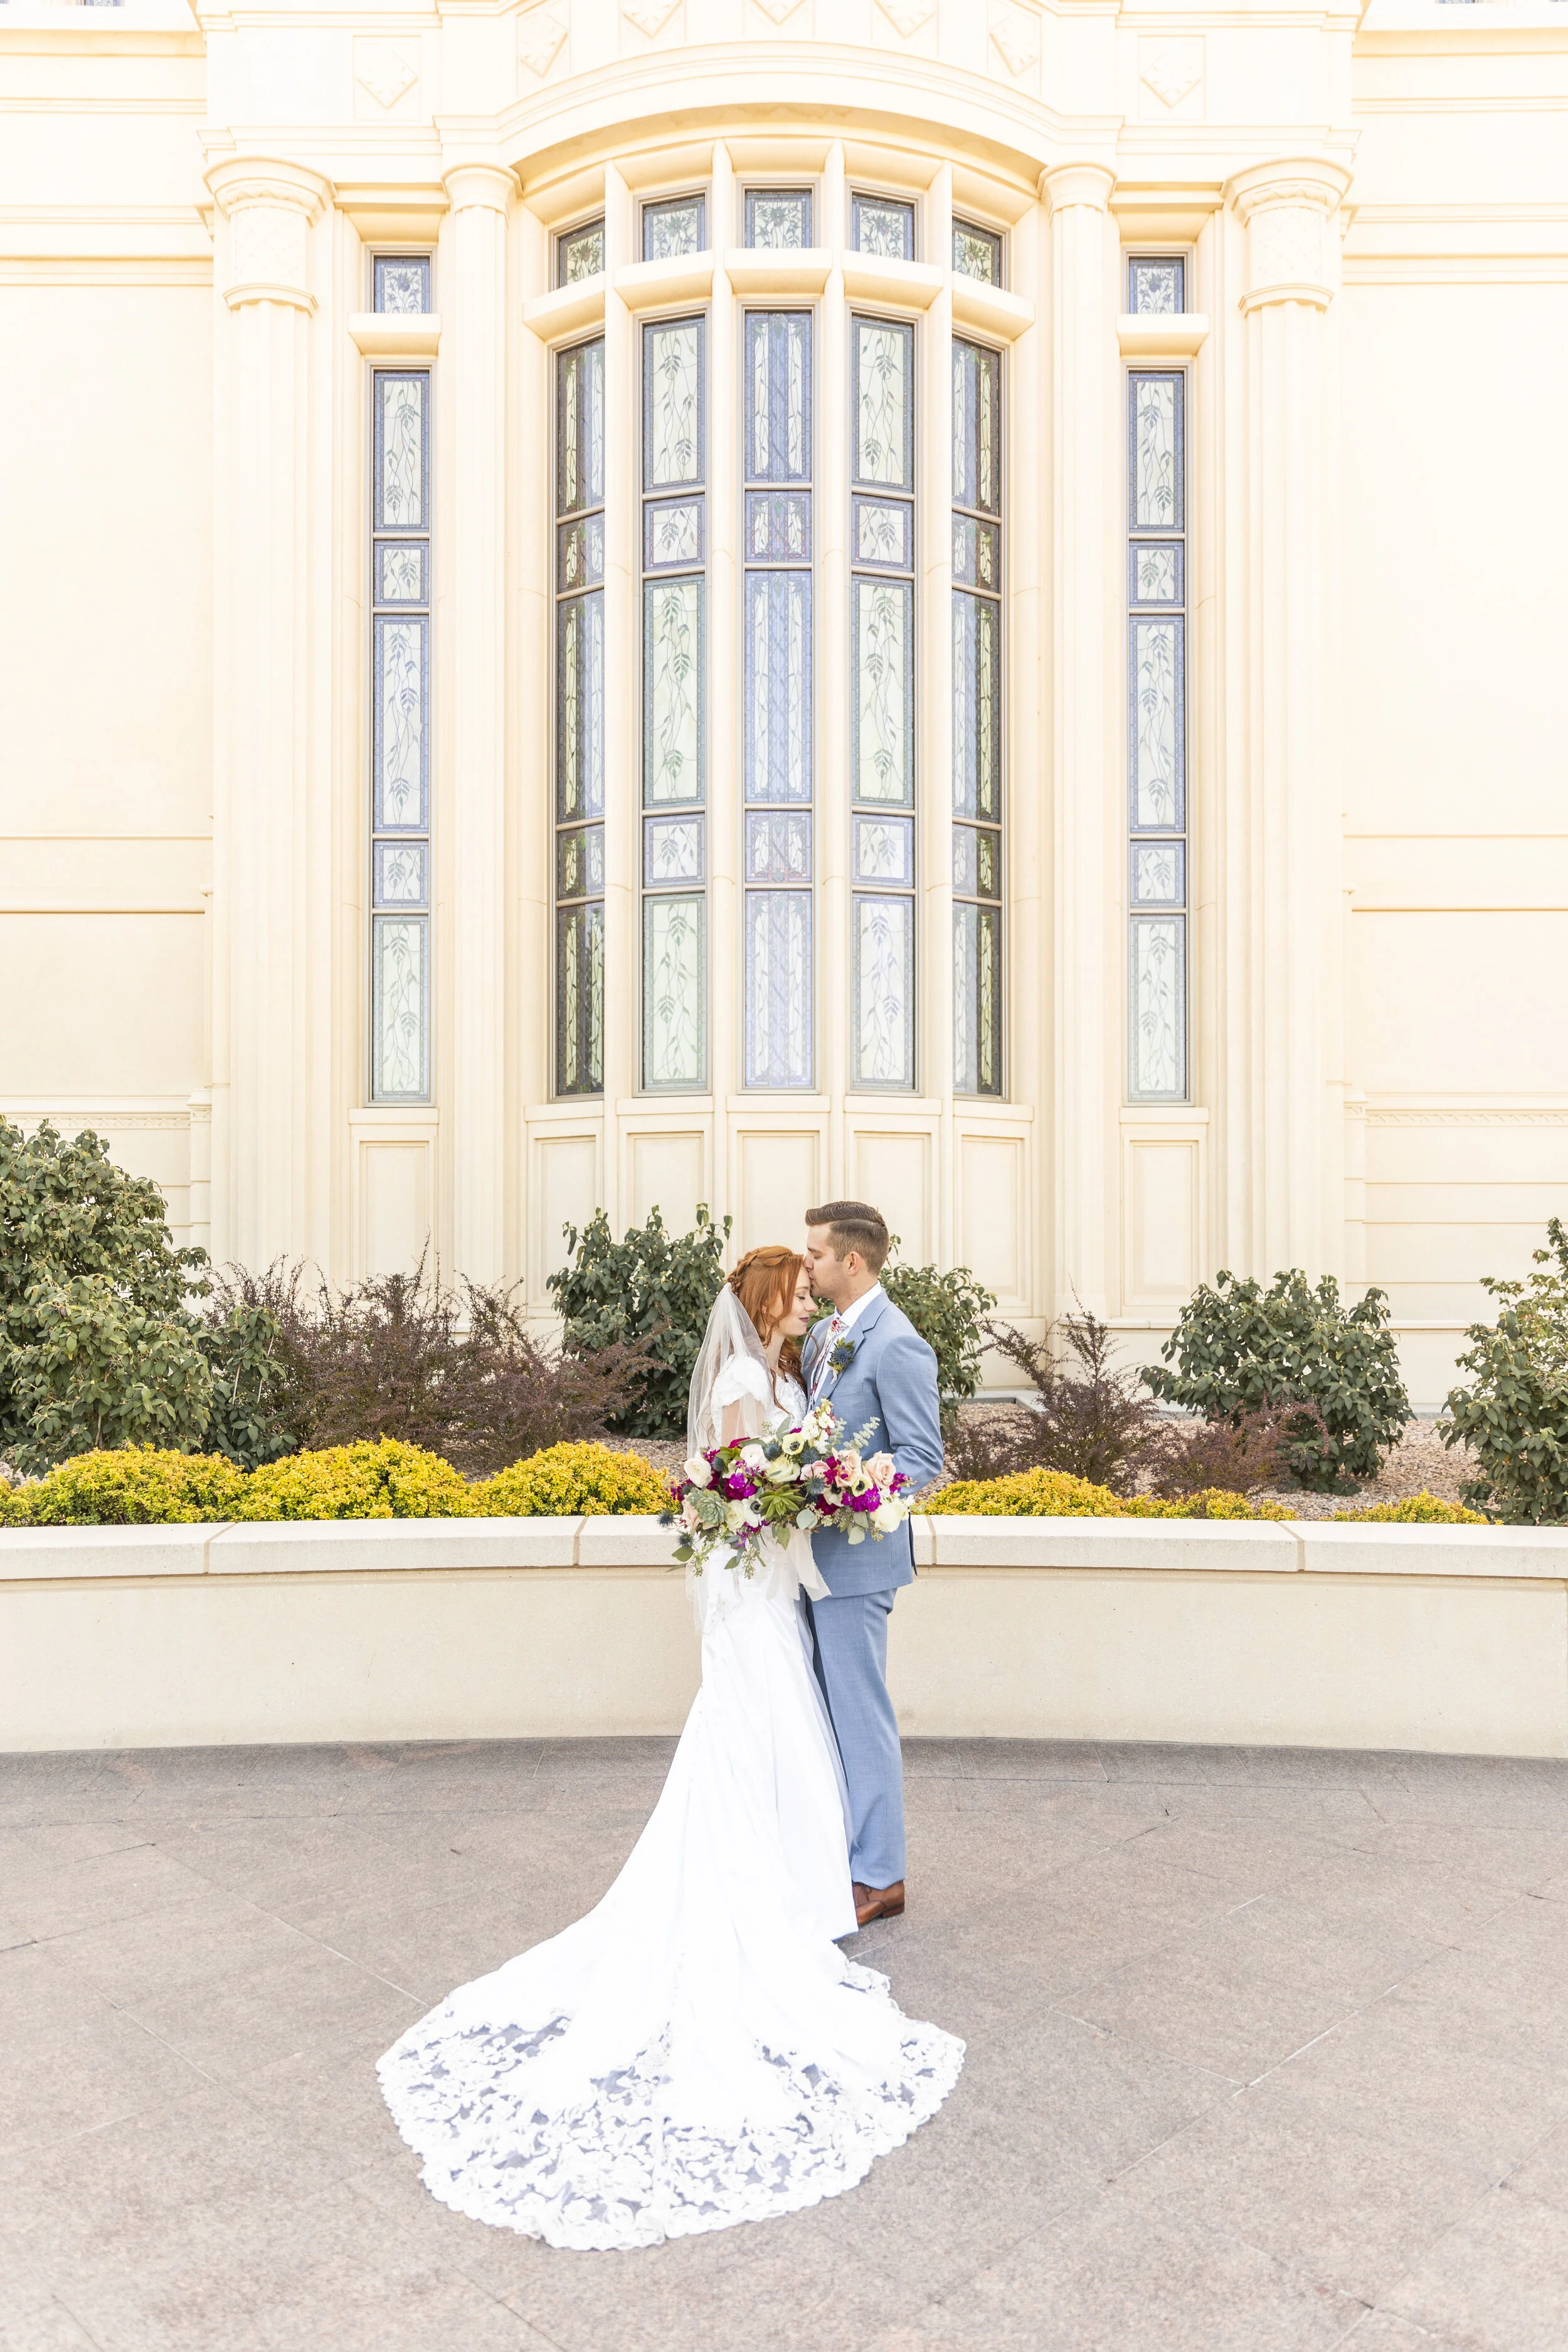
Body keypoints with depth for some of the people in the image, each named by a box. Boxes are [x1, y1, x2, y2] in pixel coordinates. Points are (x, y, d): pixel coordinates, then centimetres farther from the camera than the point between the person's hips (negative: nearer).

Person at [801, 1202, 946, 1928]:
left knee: (862, 1715, 1)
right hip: (816, 1554, 9)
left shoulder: (897, 1345, -16)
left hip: (855, 1556, -9)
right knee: (826, 1713, 18)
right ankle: (835, 1851, 32)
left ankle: (878, 1876, 14)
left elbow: (923, 1460, -16)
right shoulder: (821, 1335, 11)